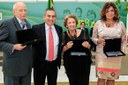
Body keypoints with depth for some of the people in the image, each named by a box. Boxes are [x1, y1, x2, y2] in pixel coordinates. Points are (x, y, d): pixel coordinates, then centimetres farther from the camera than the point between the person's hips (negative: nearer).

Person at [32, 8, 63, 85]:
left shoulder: (59, 29, 6)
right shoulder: (36, 28, -7)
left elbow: (60, 45, 11)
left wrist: (59, 60, 7)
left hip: (54, 64, 4)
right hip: (40, 63, -3)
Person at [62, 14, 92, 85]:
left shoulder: (82, 33, 3)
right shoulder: (64, 35, 2)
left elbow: (90, 46, 6)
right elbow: (61, 50, -1)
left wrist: (87, 45, -17)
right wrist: (66, 47, -20)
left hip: (84, 63, 0)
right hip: (70, 64, 0)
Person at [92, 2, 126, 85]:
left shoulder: (120, 24, 5)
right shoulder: (98, 23, 3)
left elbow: (124, 40, 9)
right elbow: (93, 38, 9)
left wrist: (122, 51, -6)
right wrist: (98, 41, -13)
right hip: (102, 55, -1)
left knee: (111, 78, 7)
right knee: (101, 78, -2)